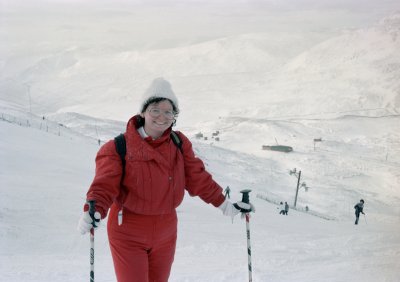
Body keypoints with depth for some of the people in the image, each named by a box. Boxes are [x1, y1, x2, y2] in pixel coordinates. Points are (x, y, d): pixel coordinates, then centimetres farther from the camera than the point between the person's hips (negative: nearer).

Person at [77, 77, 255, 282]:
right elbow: (104, 185, -20)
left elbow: (197, 178, 7)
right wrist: (94, 211, -38)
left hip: (165, 235, 5)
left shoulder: (180, 144, 0)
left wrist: (224, 204, 6)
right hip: (128, 235, -5)